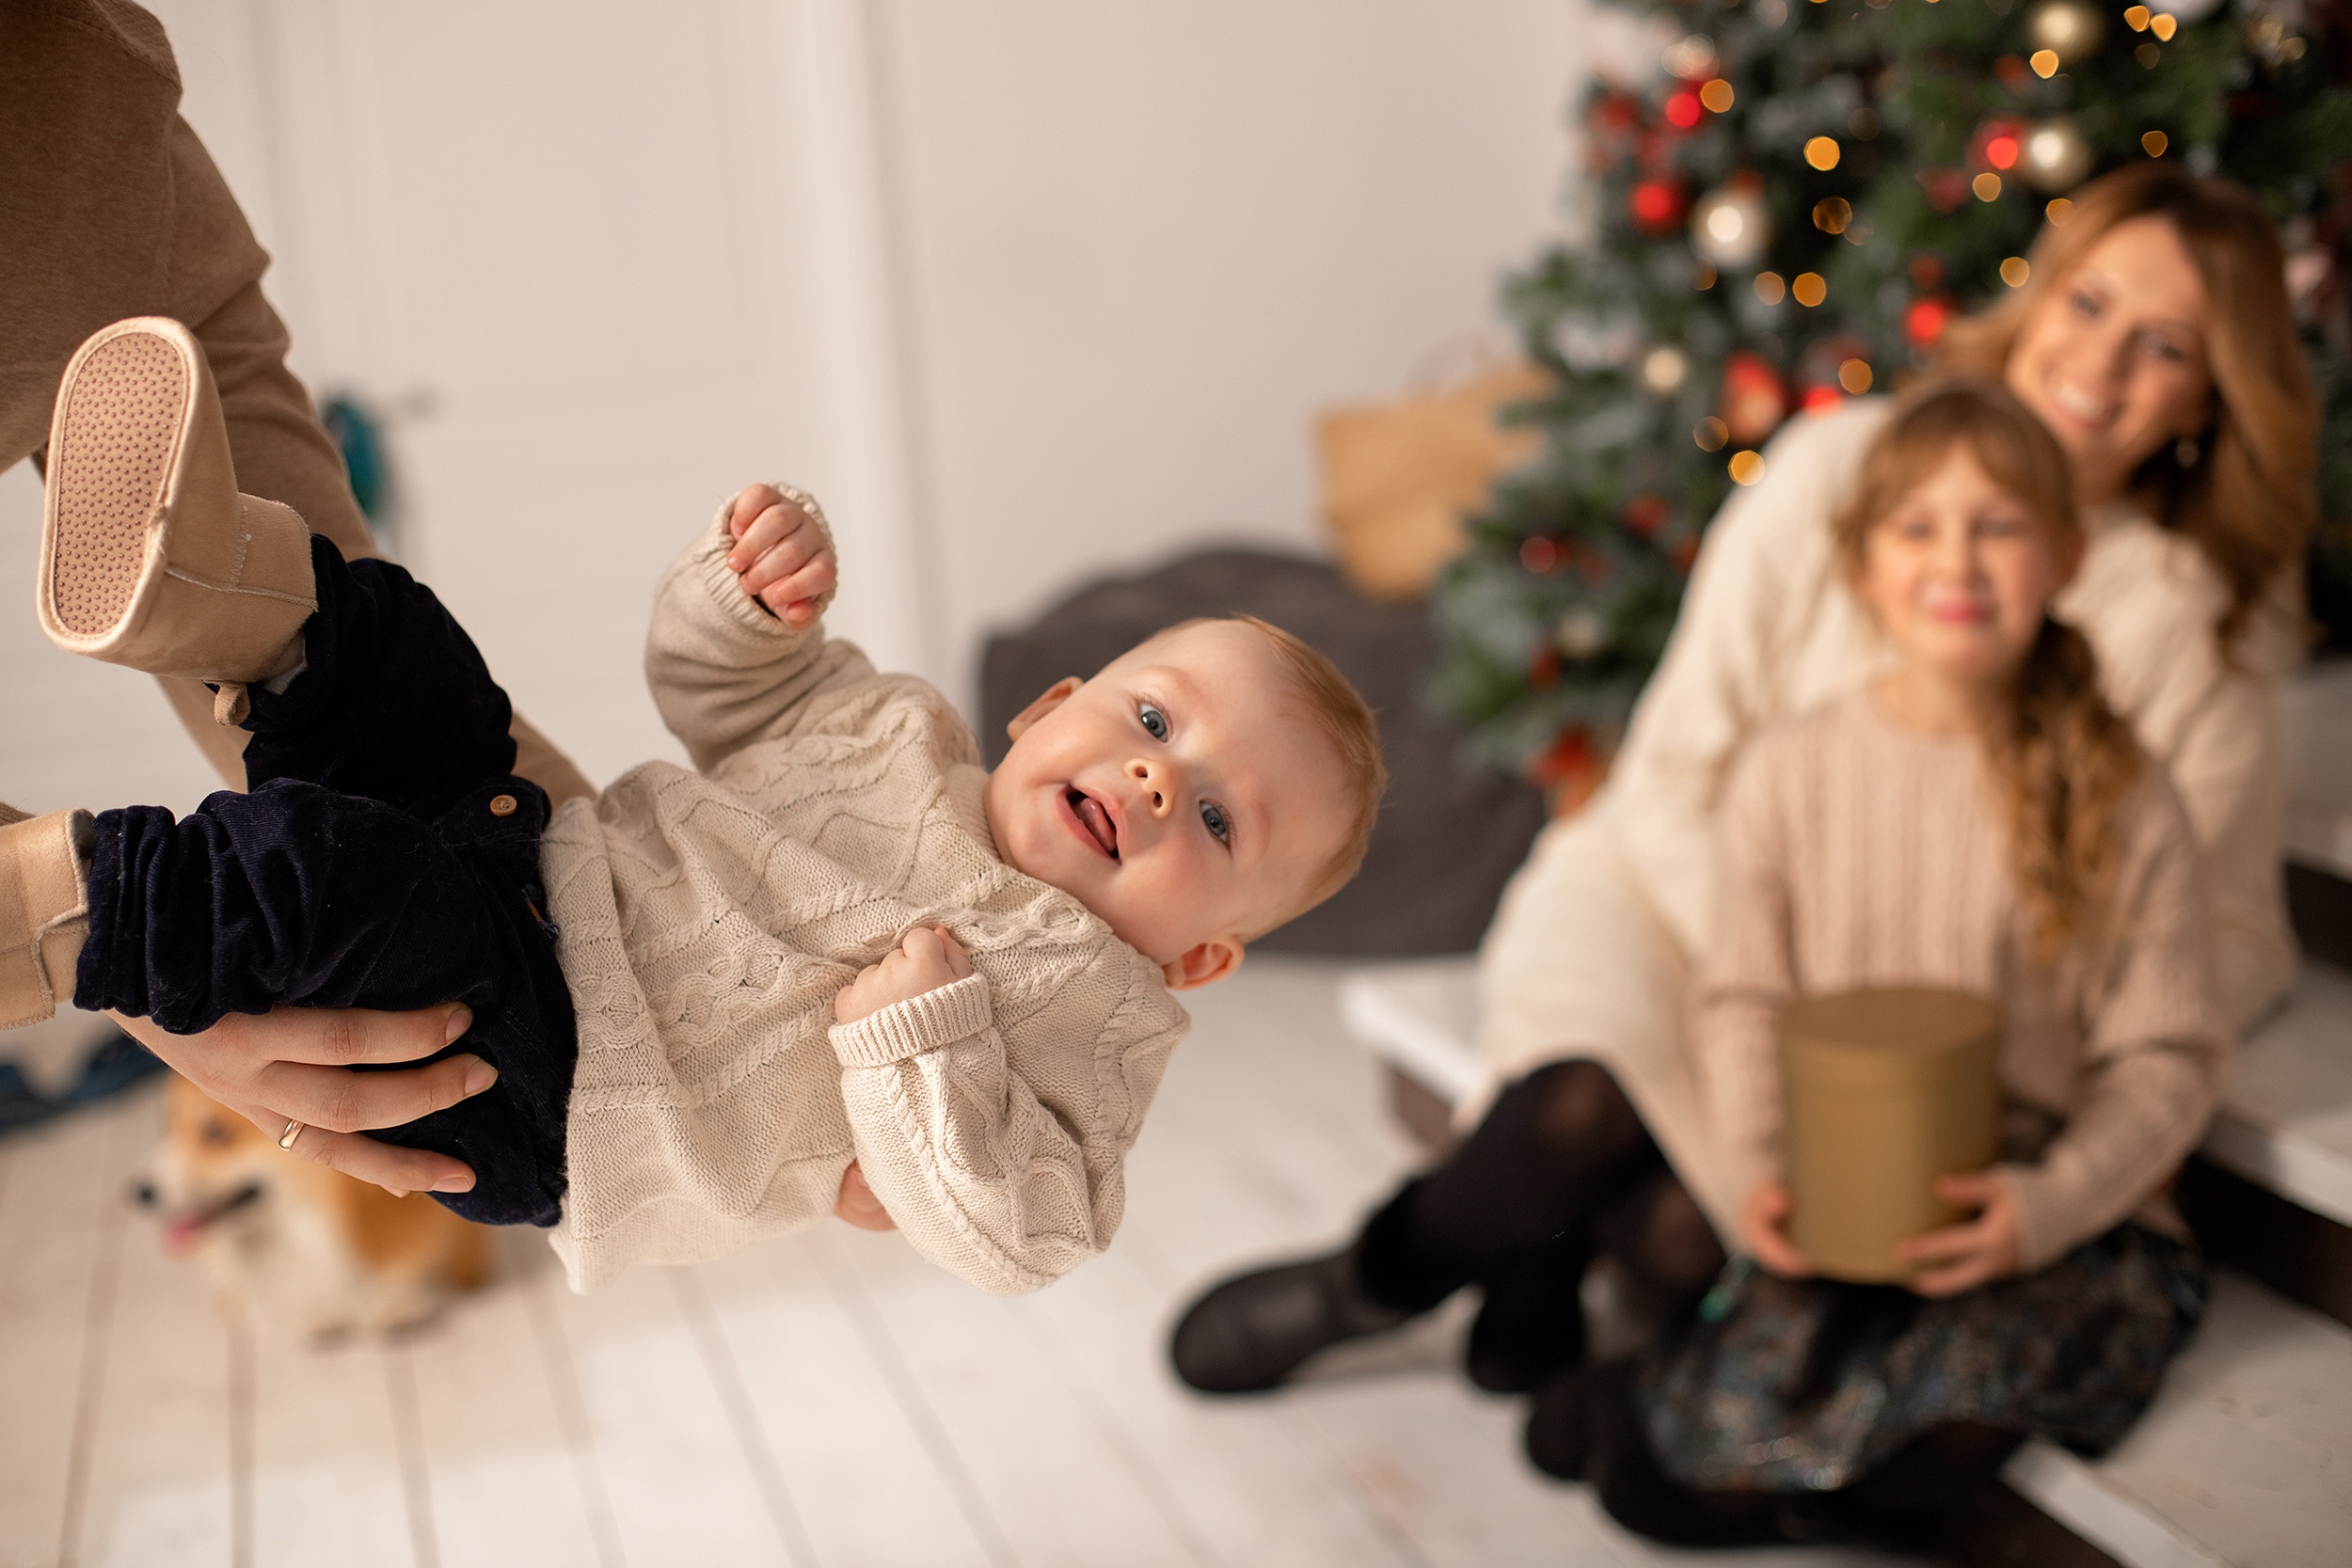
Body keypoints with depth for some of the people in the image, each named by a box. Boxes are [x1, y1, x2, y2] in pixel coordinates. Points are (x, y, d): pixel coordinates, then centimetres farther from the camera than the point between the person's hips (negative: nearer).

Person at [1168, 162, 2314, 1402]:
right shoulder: (1839, 466, -10)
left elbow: (2230, 936, 2)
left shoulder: (2184, 618, -6)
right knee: (1582, 1110, -34)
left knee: (1685, 1242, -28)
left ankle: (1388, 1269, 2)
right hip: (1675, 885, -1)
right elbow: (1679, 776, -7)